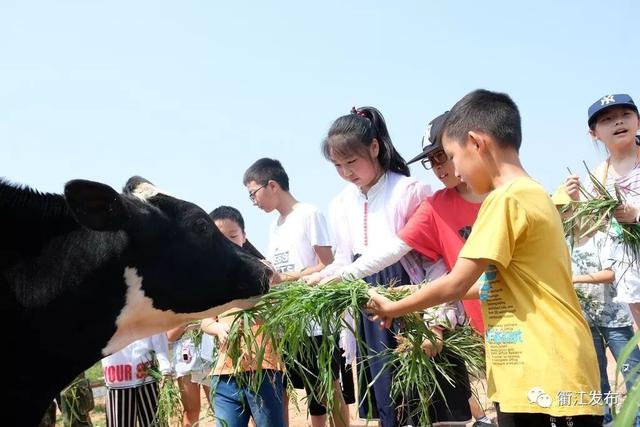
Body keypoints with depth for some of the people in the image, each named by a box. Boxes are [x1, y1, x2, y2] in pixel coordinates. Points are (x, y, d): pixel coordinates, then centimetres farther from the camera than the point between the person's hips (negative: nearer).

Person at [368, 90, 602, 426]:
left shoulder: (505, 199, -13)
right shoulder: (534, 195, 15)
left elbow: (455, 285, -11)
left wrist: (393, 308, 5)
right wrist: (424, 298, 24)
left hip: (544, 381, -9)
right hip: (543, 376, 9)